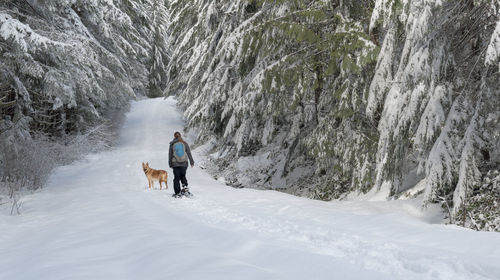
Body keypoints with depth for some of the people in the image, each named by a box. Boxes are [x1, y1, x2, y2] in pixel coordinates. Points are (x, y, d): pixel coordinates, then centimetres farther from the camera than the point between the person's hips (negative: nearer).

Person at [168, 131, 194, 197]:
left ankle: (177, 193, 3)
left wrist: (170, 164, 15)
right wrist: (192, 162, 8)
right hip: (184, 163, 1)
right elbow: (189, 153, 2)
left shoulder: (172, 145, 0)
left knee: (176, 178, 5)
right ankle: (185, 187, -6)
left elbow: (170, 155, 5)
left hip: (175, 163, -1)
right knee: (183, 176, 18)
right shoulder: (184, 143, 0)